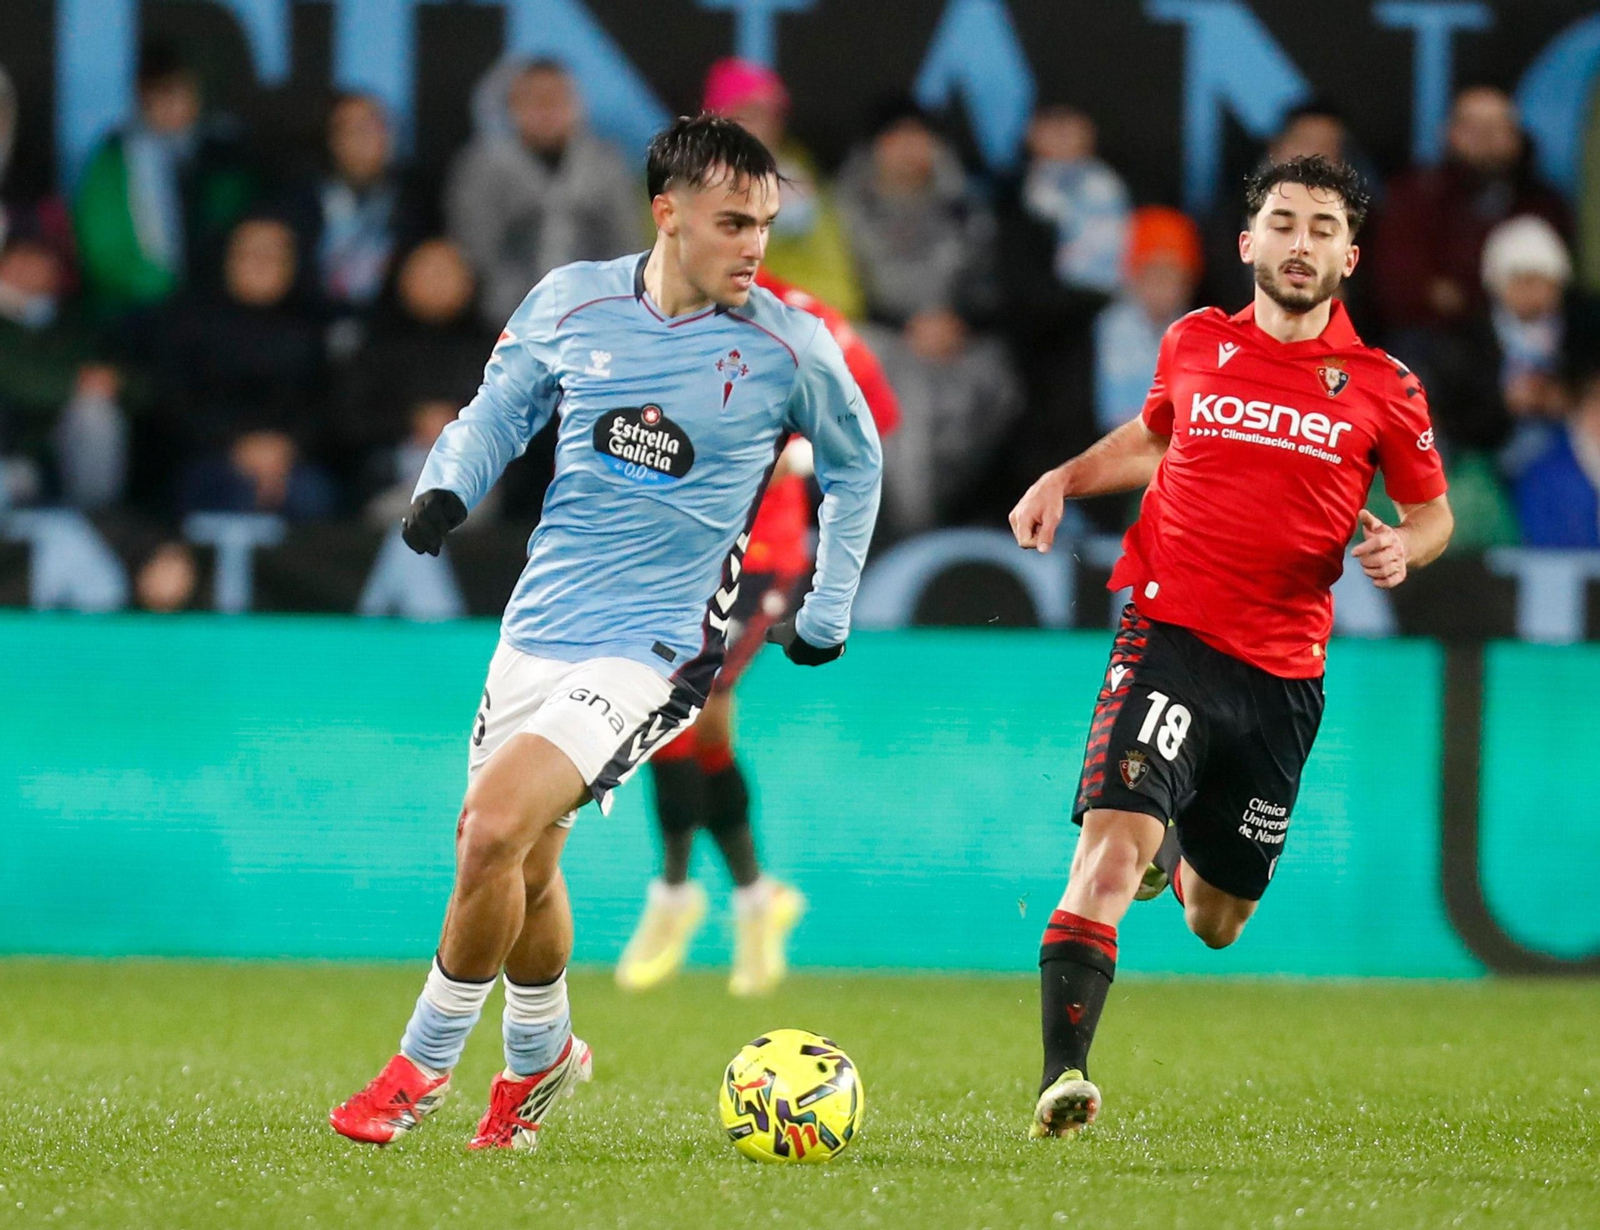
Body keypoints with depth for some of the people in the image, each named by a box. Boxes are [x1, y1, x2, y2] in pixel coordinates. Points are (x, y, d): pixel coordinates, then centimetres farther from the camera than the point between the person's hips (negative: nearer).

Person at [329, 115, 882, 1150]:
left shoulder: (787, 347, -7)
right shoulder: (571, 305, -1)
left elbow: (856, 464, 11)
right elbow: (501, 409, 15)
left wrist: (829, 615, 14)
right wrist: (448, 486, -5)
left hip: (652, 649, -4)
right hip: (540, 627, 4)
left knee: (493, 829, -21)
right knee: (522, 868, 11)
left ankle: (426, 1063, -3)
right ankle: (541, 1059, 40)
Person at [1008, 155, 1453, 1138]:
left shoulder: (1383, 388, 3)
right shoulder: (1195, 344, 6)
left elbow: (1434, 511, 14)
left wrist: (1403, 545, -9)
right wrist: (1063, 480, 10)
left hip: (1282, 671, 2)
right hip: (1171, 633, -1)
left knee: (1217, 924, 14)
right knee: (1113, 846, -26)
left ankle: (1176, 853, 51)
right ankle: (1064, 1076, -29)